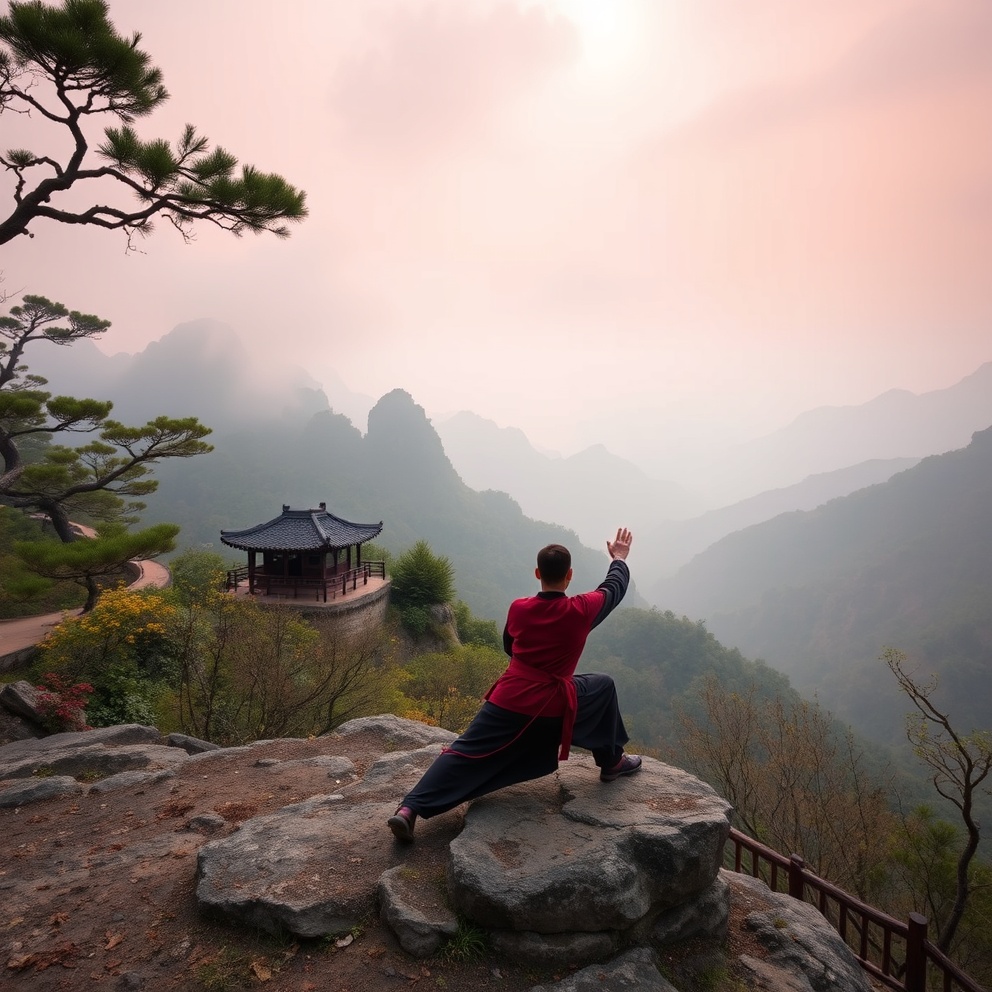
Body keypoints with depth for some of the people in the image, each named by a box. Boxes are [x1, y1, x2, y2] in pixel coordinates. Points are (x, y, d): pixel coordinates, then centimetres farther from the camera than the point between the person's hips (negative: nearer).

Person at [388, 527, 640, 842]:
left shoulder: (518, 609, 0)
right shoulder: (581, 611, -7)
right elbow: (615, 587, 14)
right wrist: (619, 558, 32)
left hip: (508, 700, 2)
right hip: (553, 707, -2)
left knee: (466, 754, 4)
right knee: (603, 686, 22)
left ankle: (409, 809, -10)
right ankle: (612, 762, 33)